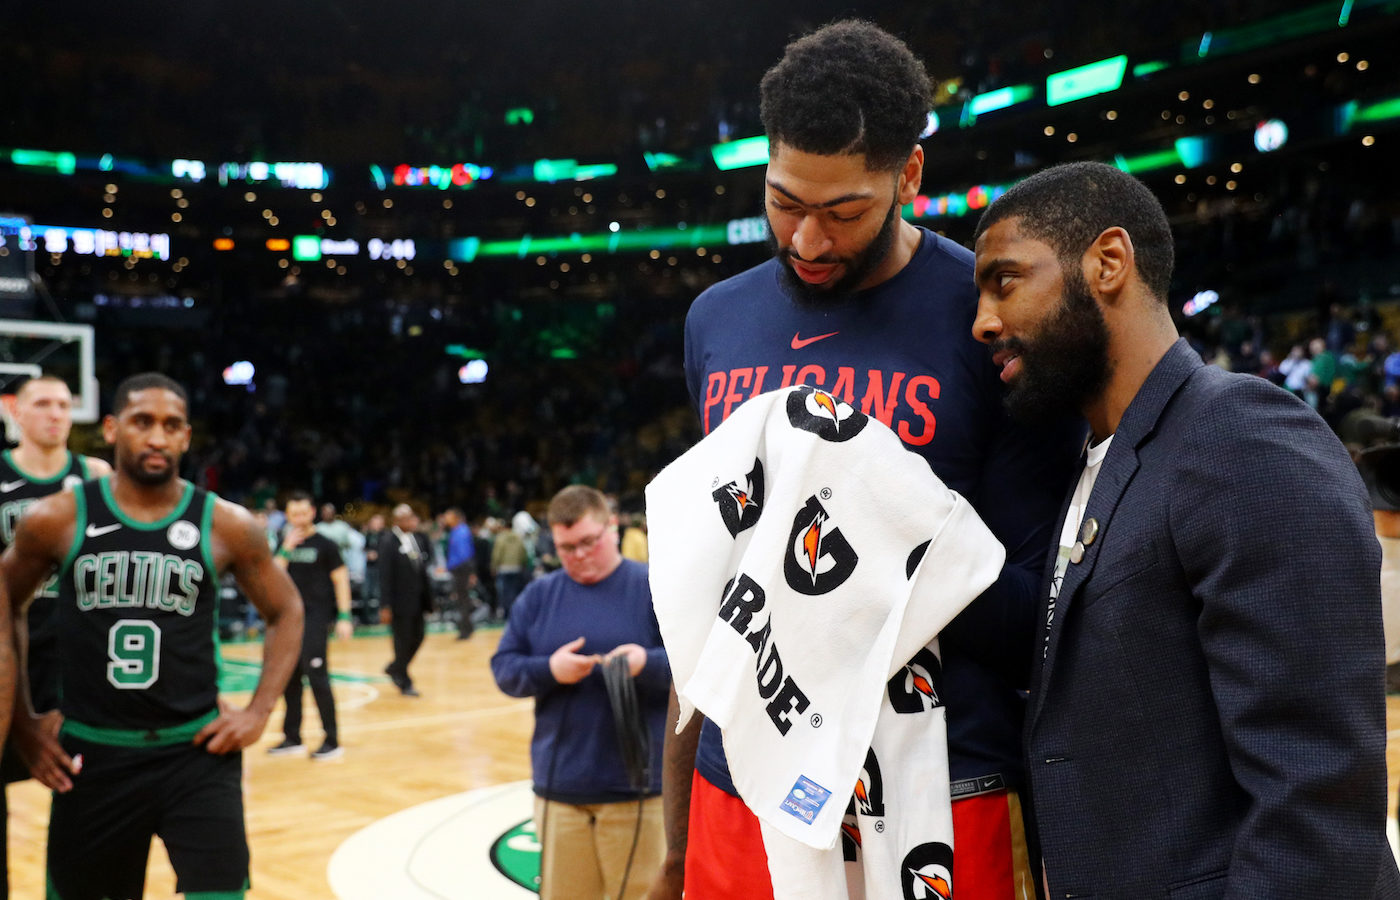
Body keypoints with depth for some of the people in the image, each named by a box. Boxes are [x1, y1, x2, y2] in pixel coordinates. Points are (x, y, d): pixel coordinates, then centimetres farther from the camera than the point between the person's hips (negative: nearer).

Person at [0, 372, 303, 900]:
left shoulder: (225, 525, -3)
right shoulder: (57, 519, -3)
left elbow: (285, 611, 9)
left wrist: (260, 711, -1)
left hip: (197, 751, -1)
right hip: (92, 755, 1)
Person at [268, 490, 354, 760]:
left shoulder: (325, 544, -5)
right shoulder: (285, 542, 10)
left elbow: (340, 579, -6)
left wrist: (344, 617, -13)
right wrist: (287, 549, -13)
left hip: (315, 616, -6)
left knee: (317, 677, -10)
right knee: (289, 679, 10)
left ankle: (332, 741, -3)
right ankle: (292, 738, 22)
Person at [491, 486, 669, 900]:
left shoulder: (655, 588, -1)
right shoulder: (538, 595, 9)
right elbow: (504, 668, 8)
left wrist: (646, 663, -25)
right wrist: (549, 670, -12)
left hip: (635, 788, -3)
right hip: (558, 785, 3)